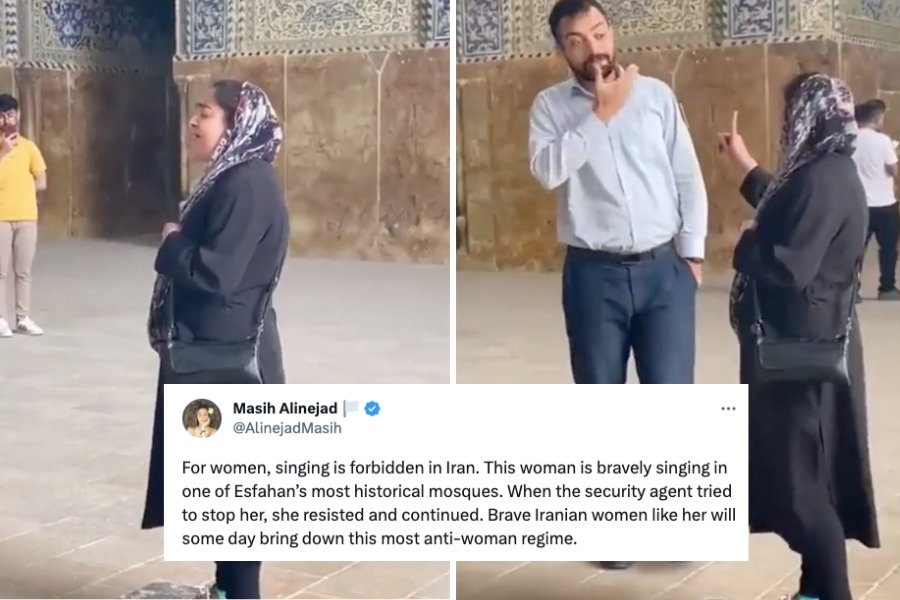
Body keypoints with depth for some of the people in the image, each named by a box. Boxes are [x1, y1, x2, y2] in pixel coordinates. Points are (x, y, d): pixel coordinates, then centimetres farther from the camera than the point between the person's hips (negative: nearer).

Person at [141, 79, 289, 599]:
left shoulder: (247, 185, -19)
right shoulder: (233, 178, 13)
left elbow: (215, 272, -25)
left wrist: (170, 245, -10)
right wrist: (181, 243, 2)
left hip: (230, 353, -10)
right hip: (216, 347, 10)